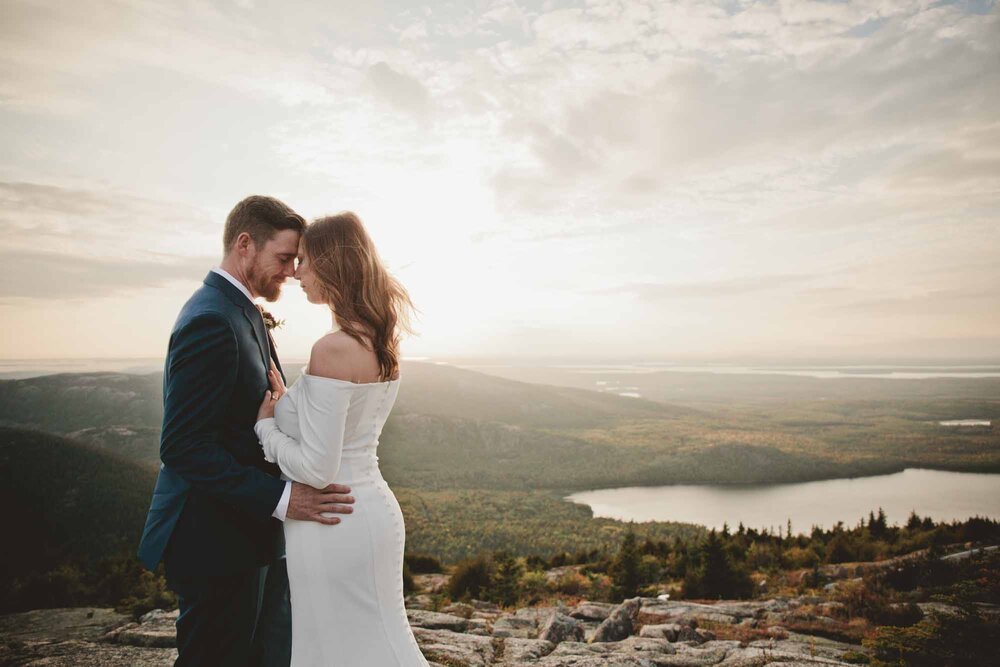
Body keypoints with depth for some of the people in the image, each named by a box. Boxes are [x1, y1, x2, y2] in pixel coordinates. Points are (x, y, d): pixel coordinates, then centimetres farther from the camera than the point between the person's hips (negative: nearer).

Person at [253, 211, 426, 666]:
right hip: (375, 510, 9)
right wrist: (286, 403, 6)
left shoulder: (333, 349, -22)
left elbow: (317, 468, -21)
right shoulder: (382, 342, 4)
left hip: (332, 525, -8)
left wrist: (266, 424, -7)